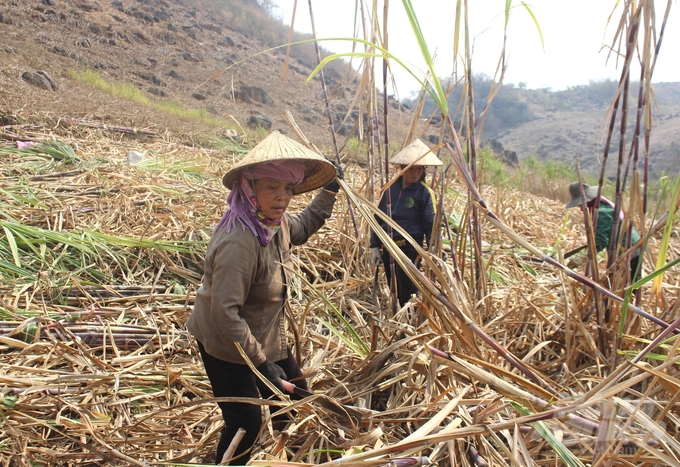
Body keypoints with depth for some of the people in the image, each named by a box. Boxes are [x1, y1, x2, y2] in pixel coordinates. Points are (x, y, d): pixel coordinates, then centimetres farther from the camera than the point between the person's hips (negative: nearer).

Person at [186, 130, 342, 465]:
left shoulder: (275, 223, -6)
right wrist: (261, 363, -30)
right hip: (226, 346, -9)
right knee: (246, 423, -1)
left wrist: (330, 189, 17)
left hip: (264, 336, 9)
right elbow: (225, 314, -34)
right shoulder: (240, 241, -34)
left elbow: (303, 226, 19)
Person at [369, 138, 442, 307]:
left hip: (409, 248, -5)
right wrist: (374, 246, 5)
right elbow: (378, 217, 8)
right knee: (394, 292, 17)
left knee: (408, 294, -1)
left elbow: (431, 225, -9)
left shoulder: (425, 192, -7)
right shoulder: (391, 187, 4)